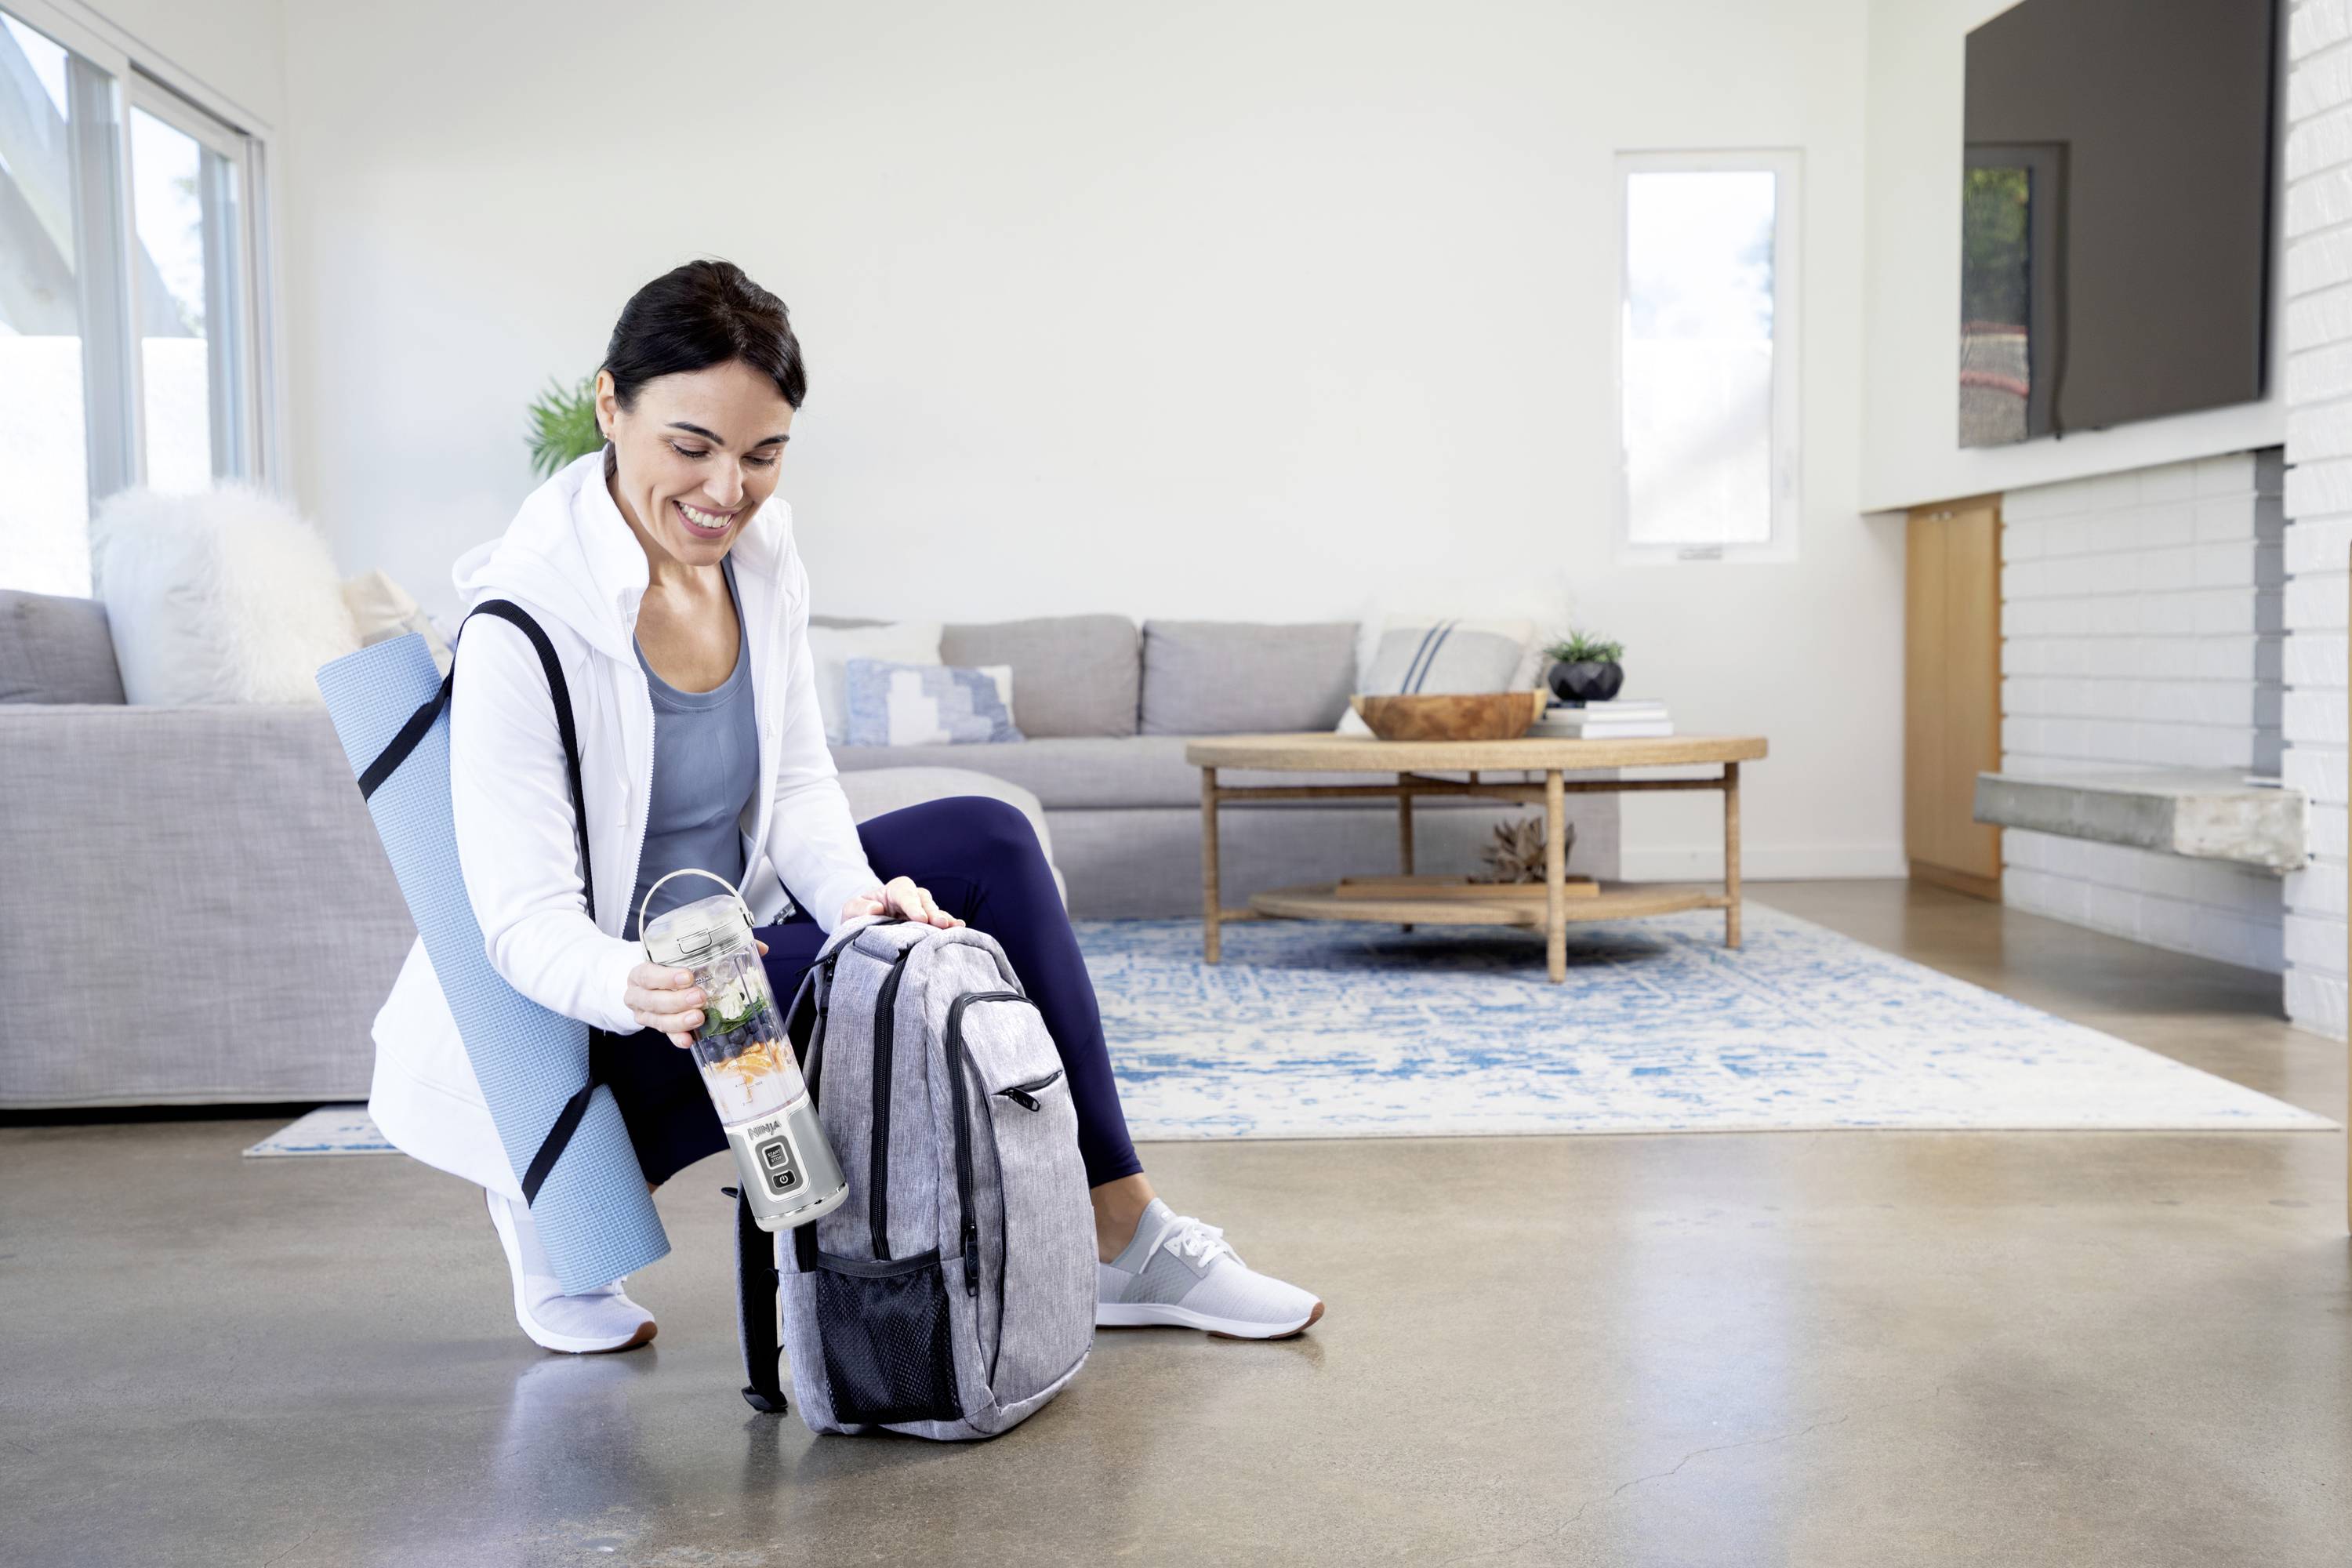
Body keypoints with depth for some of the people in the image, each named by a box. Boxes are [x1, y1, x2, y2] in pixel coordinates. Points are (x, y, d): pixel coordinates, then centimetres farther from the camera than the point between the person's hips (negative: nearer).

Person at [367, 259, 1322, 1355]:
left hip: (728, 933, 7)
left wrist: (852, 896, -20)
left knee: (986, 841, -9)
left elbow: (798, 788, 1)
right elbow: (526, 923, -25)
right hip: (569, 1028, -7)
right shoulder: (523, 625, -24)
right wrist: (635, 986, -46)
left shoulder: (759, 550, -4)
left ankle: (1120, 1236, -3)